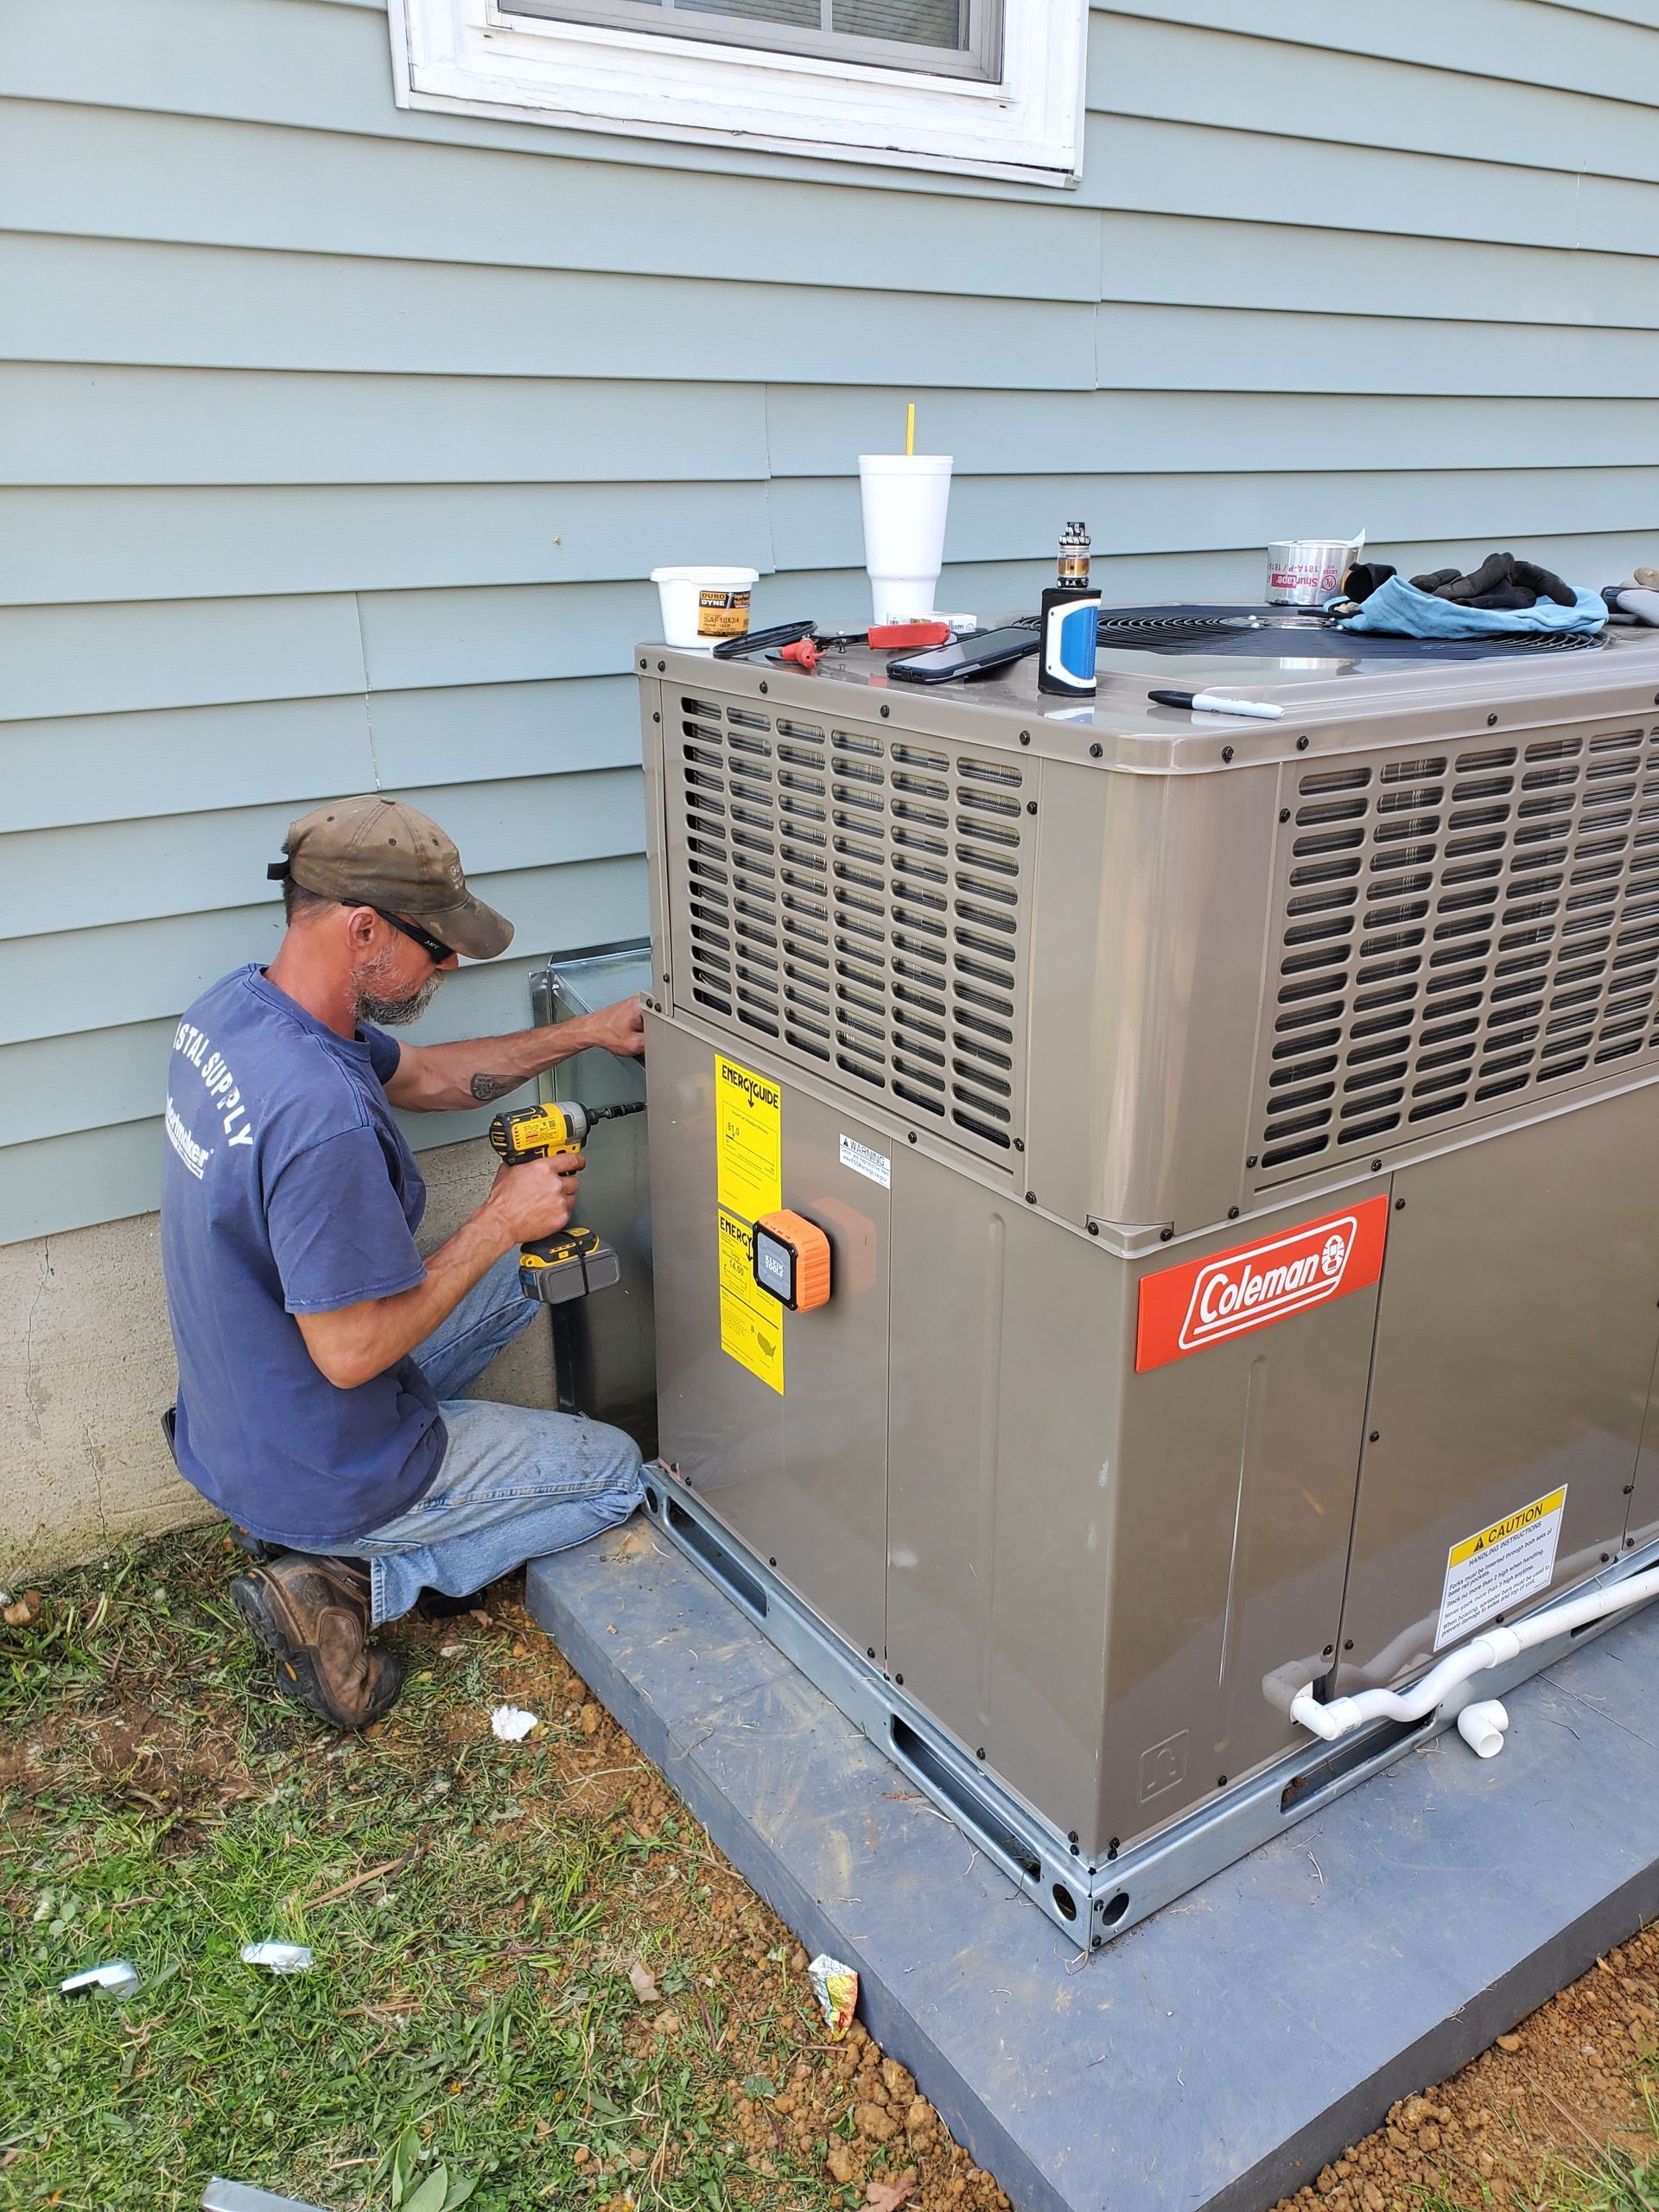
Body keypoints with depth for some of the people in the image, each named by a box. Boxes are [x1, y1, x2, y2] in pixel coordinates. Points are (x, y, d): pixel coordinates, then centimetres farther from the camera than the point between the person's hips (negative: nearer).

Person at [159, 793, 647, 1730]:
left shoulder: (234, 1006, -5)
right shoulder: (321, 1116, -36)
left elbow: (421, 1074, 10)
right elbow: (351, 1352, -29)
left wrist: (583, 1034, 5)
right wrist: (501, 1221, -21)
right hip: (320, 1478, -8)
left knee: (517, 1276, 23)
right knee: (616, 1473, 10)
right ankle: (351, 1584, 1)